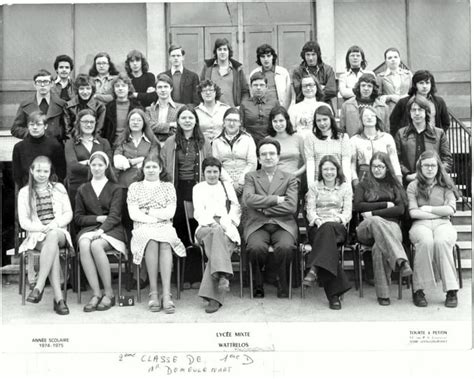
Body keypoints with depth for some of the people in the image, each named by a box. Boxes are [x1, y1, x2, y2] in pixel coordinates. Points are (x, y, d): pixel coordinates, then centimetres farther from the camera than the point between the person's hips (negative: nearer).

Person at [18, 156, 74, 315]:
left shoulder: (59, 188, 16)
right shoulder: (24, 192, 12)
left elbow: (68, 214, 10)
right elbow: (23, 221, 4)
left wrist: (56, 224, -11)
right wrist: (42, 228, -13)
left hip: (59, 233, 1)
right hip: (36, 236, -1)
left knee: (53, 236, -38)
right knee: (53, 248, -36)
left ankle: (39, 287, -42)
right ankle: (58, 298, -43)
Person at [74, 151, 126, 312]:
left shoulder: (115, 189, 9)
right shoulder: (83, 190, 18)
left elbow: (115, 216, -3)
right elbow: (78, 217, 13)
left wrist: (100, 230, -20)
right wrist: (98, 218, -4)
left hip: (111, 229, -2)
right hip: (89, 228, 3)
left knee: (96, 245, -35)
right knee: (84, 245, -33)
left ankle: (109, 293, -24)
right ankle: (96, 294, -30)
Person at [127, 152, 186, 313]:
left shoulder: (168, 186, 17)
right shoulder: (135, 187, 16)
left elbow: (170, 213, 4)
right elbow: (133, 214, 3)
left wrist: (148, 211, -1)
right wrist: (157, 217, -5)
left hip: (165, 228, 1)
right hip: (142, 228, 0)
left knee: (165, 243, -34)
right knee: (152, 241, -35)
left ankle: (166, 293, -41)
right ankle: (153, 292, -33)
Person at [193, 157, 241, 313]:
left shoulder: (227, 186, 26)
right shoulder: (198, 188, 23)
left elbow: (236, 208, 14)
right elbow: (199, 212, 8)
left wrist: (225, 221, -6)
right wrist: (213, 223, -11)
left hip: (227, 228, 0)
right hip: (205, 228, 0)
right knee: (216, 233, -37)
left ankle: (214, 297, -41)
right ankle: (223, 275, -51)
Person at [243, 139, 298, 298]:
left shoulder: (290, 179, 14)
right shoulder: (251, 177, 15)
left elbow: (291, 206, -2)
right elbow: (248, 199, -5)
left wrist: (263, 208, -5)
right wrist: (276, 199, -7)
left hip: (283, 225, 0)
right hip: (257, 225, 0)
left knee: (285, 247, -32)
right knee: (256, 248, -32)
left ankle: (282, 283, -5)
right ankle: (258, 285, -5)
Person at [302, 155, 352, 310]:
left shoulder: (345, 187, 17)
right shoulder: (314, 187, 17)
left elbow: (347, 211, 8)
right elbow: (310, 211, 7)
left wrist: (339, 220, -14)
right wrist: (318, 221, -14)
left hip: (339, 228, 0)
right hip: (318, 227, 0)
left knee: (329, 228, -39)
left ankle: (314, 269, -52)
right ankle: (334, 293, -44)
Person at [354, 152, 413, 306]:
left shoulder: (395, 185, 23)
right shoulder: (363, 185, 25)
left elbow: (400, 210, 5)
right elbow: (358, 206, 5)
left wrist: (373, 213, -5)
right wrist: (385, 204, 1)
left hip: (391, 227, 1)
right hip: (367, 228, 0)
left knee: (379, 247, -39)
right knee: (375, 221, -42)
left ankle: (383, 293, -47)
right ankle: (400, 260, -58)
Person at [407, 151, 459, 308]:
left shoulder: (446, 185, 16)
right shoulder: (413, 186, 12)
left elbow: (450, 210, 2)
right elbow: (413, 212, -2)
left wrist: (428, 209, 0)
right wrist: (440, 212, -2)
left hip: (443, 224, 1)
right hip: (421, 224, -1)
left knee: (441, 242, -35)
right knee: (426, 242, -37)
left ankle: (452, 290, -28)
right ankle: (418, 290, -30)